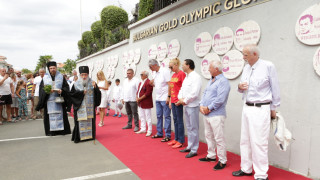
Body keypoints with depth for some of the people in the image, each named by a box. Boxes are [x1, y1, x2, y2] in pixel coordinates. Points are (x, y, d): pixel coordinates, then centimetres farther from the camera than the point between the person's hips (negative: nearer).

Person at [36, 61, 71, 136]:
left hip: (59, 100, 0)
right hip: (49, 101, 1)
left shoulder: (61, 77, 6)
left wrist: (61, 91, -16)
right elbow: (42, 89, 4)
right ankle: (51, 131, 7)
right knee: (50, 116, 0)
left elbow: (66, 87, 3)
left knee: (60, 115, 0)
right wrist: (48, 91, -15)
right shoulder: (45, 78, 8)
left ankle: (61, 130, 7)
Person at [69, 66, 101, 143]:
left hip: (90, 107, 1)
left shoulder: (92, 83, 3)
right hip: (80, 107, -1)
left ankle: (90, 135, 18)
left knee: (90, 121, 6)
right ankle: (79, 137, 7)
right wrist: (81, 93, -11)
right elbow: (71, 94, -2)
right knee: (80, 122, -1)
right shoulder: (76, 84, 3)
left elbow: (98, 94, -4)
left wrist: (95, 87, -21)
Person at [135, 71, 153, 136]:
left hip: (146, 103, -9)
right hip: (140, 103, 9)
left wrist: (140, 98, -17)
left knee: (148, 117, -1)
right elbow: (138, 91, 17)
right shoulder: (140, 82, 16)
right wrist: (137, 98, -1)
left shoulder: (148, 82, -14)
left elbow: (148, 93, -21)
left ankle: (149, 131, 8)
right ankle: (143, 129, 26)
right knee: (142, 117, 15)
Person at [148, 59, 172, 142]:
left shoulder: (165, 71, -11)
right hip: (158, 98, 8)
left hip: (164, 98, -8)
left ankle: (167, 135, 5)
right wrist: (152, 83, -2)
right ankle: (159, 133, 24)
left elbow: (169, 84, -15)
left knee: (166, 116, -2)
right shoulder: (154, 73, 12)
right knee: (159, 116, 13)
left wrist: (168, 96, -18)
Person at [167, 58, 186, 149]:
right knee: (175, 120, 14)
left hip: (178, 101, -8)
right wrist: (170, 101, 17)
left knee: (179, 121, -1)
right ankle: (176, 139, 24)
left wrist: (179, 99, -17)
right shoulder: (173, 75, 15)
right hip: (173, 100, 8)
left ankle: (180, 141, 7)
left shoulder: (181, 74, -11)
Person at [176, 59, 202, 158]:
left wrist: (185, 101, -13)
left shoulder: (196, 77, -14)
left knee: (193, 128, -2)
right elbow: (182, 89, 17)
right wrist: (180, 99, -1)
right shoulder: (186, 77, 16)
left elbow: (194, 93, -22)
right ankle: (189, 147, 27)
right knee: (189, 127, 16)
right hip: (186, 106, 9)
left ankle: (194, 150, 6)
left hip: (193, 106, -9)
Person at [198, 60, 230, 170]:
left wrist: (208, 108, -15)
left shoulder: (223, 81, -13)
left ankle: (222, 161, 8)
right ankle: (211, 156, 32)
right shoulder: (211, 81, 16)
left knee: (219, 138, -3)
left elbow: (220, 99, -21)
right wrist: (202, 106, -1)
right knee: (208, 136, 18)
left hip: (216, 115, -9)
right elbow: (205, 93, 15)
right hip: (206, 114, 9)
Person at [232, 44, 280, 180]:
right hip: (246, 108, 7)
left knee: (258, 142, -5)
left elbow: (275, 89, -4)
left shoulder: (268, 66, -9)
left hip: (260, 109, -7)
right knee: (245, 140, 13)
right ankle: (246, 169, 27)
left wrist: (274, 108, -1)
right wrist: (240, 87, -5)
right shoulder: (246, 68, 10)